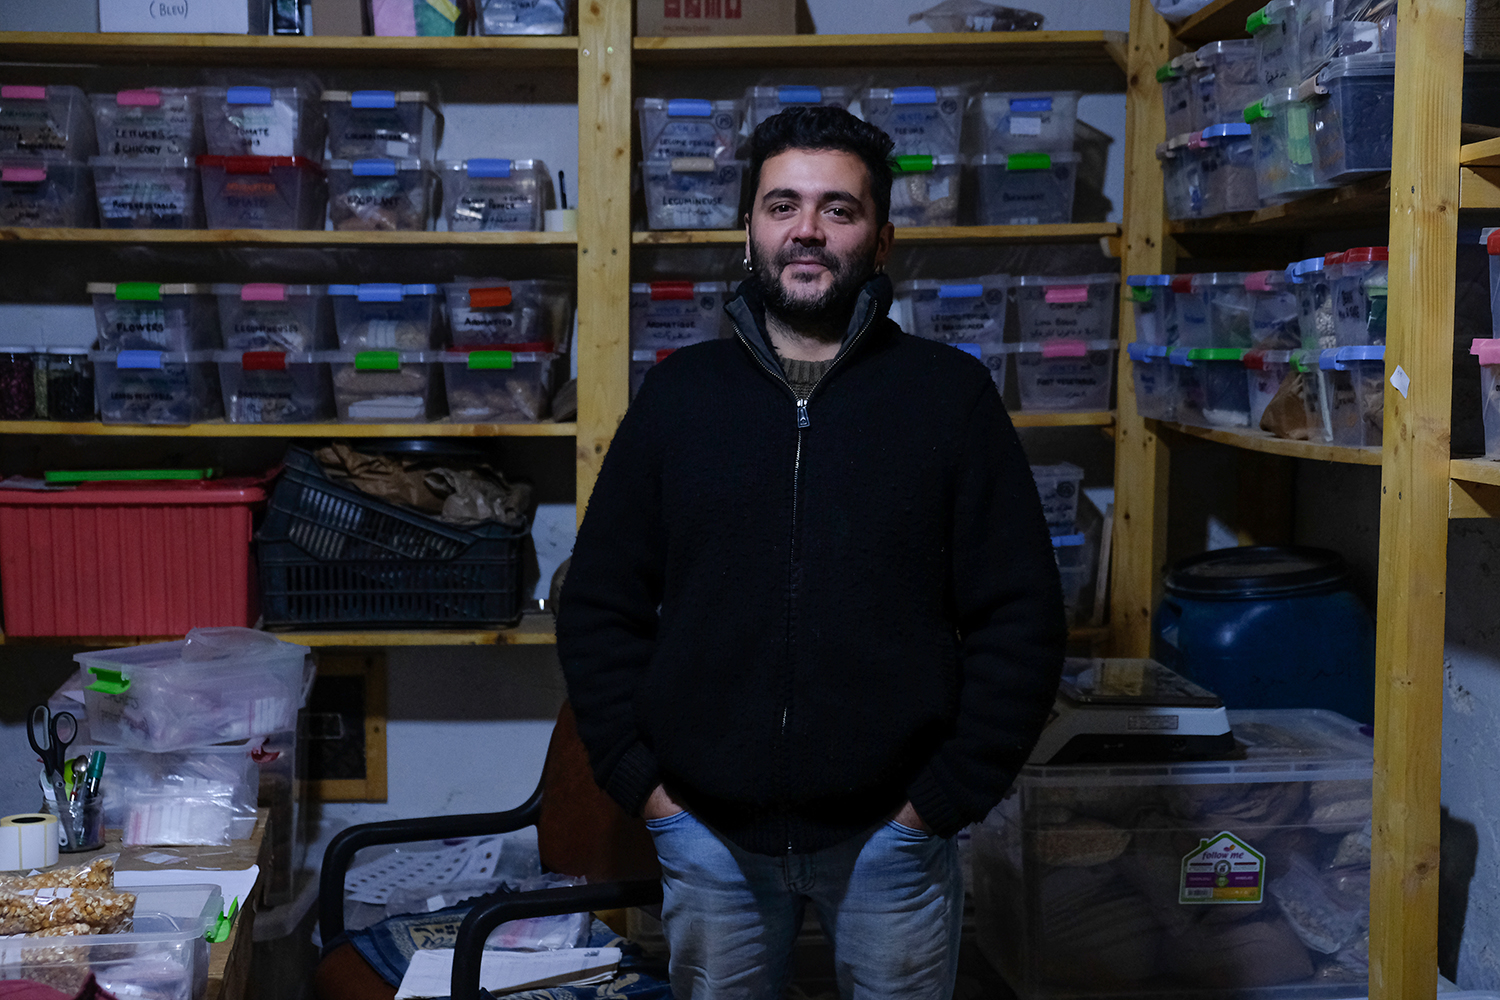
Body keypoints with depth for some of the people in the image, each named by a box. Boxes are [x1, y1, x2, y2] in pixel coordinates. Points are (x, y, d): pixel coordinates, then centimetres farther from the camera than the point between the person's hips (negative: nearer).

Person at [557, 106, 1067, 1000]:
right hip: (708, 832, 2)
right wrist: (644, 783, -3)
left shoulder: (951, 395, -2)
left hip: (891, 833, -1)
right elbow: (600, 608, 5)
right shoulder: (678, 394, 4)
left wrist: (943, 800, -8)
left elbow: (1019, 620, -4)